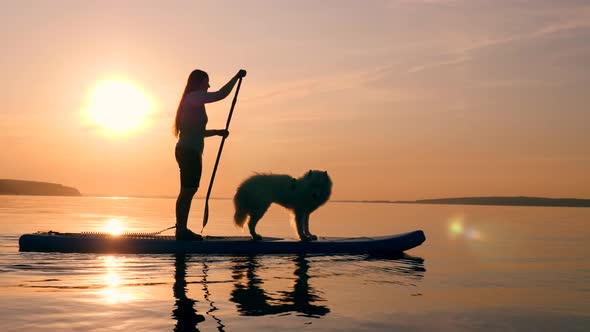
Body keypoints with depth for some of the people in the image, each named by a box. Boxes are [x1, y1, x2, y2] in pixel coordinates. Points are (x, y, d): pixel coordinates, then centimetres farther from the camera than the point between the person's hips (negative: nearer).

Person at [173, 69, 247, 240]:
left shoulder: (192, 101, 22)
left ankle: (182, 229, 13)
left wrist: (217, 132, 20)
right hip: (189, 151, -10)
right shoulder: (194, 97, -7)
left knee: (188, 190, 10)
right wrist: (237, 77, -9)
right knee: (187, 190, -10)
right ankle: (181, 230, -10)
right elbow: (221, 94, -18)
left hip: (188, 151, 10)